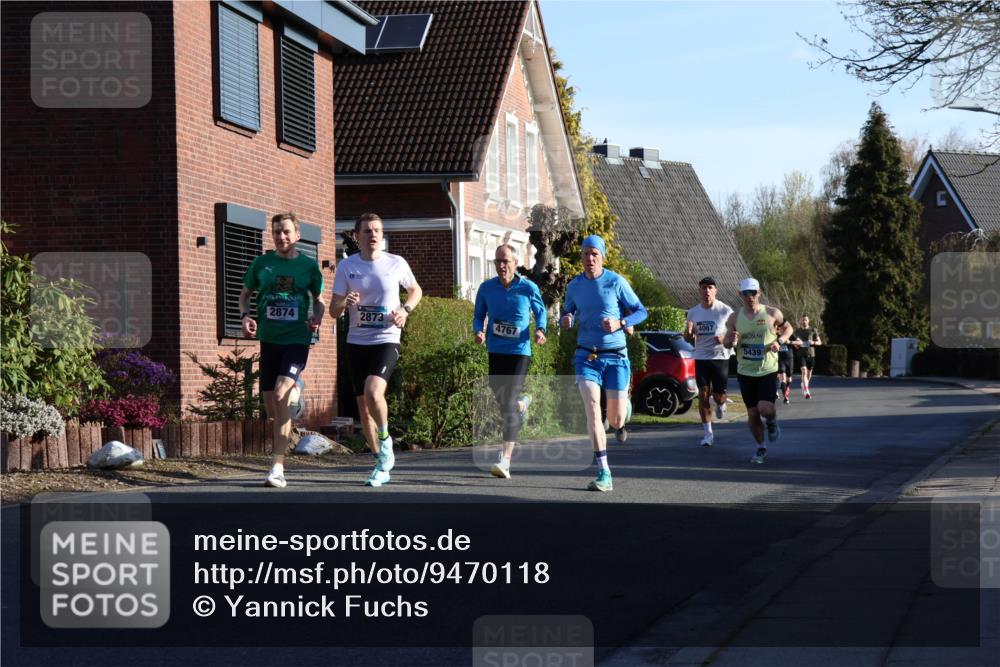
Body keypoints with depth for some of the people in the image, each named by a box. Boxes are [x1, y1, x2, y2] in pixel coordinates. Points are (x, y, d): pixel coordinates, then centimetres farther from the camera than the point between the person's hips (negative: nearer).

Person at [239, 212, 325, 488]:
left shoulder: (308, 265, 3)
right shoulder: (261, 263, 6)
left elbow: (319, 300, 14)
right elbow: (245, 294, 17)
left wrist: (316, 318, -7)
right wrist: (245, 316, -3)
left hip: (297, 339, -3)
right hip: (269, 339, 3)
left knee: (280, 395, -23)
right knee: (271, 409, 5)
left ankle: (278, 468, -22)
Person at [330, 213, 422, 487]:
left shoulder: (396, 264, -1)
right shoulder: (346, 266, 1)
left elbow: (416, 290, 17)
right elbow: (333, 311, 1)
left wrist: (406, 310, -3)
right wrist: (345, 302, -22)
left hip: (386, 341, -3)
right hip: (356, 343, 3)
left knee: (373, 393, -27)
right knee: (363, 406, 5)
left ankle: (385, 439, 1)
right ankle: (383, 463, 20)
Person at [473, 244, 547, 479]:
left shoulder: (529, 288, -6)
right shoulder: (486, 288, 0)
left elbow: (540, 311, 11)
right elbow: (478, 316, 12)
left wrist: (540, 330, -9)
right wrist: (478, 332, -10)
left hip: (520, 351, -4)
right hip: (496, 351, 4)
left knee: (509, 403, -14)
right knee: (500, 397, 17)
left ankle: (505, 460, -18)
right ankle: (522, 404, 55)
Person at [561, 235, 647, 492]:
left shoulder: (616, 282, -6)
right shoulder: (574, 286, 4)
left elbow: (641, 311, -2)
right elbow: (567, 315, 17)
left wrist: (620, 323, -21)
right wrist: (566, 321, -8)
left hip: (615, 357, -1)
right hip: (586, 357, 2)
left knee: (616, 422, 3)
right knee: (592, 409, -19)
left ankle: (623, 400, 43)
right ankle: (604, 474, -19)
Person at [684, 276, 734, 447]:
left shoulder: (725, 311, -5)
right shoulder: (693, 312, 5)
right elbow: (689, 339, 13)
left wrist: (725, 338, -21)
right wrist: (688, 332, -11)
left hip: (720, 357, -2)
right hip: (701, 358, 2)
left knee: (718, 395, -1)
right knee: (703, 394, -5)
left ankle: (721, 404, 38)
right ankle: (708, 433, 2)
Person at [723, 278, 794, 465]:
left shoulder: (772, 314, -4)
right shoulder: (735, 318, 2)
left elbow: (788, 328, 12)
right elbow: (726, 343, 8)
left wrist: (779, 341, -8)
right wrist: (731, 341, -16)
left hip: (768, 370, -2)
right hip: (745, 372, 3)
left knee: (765, 409, -19)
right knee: (752, 413, 6)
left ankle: (771, 422, 18)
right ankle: (760, 447, 25)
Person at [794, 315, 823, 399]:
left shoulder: (813, 331, 4)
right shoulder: (797, 331, 9)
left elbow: (819, 342, 5)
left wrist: (813, 342, -16)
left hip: (811, 354, 1)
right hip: (801, 354, -1)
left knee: (809, 373, 10)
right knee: (804, 371, -19)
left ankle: (804, 390, 34)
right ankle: (806, 392, -28)